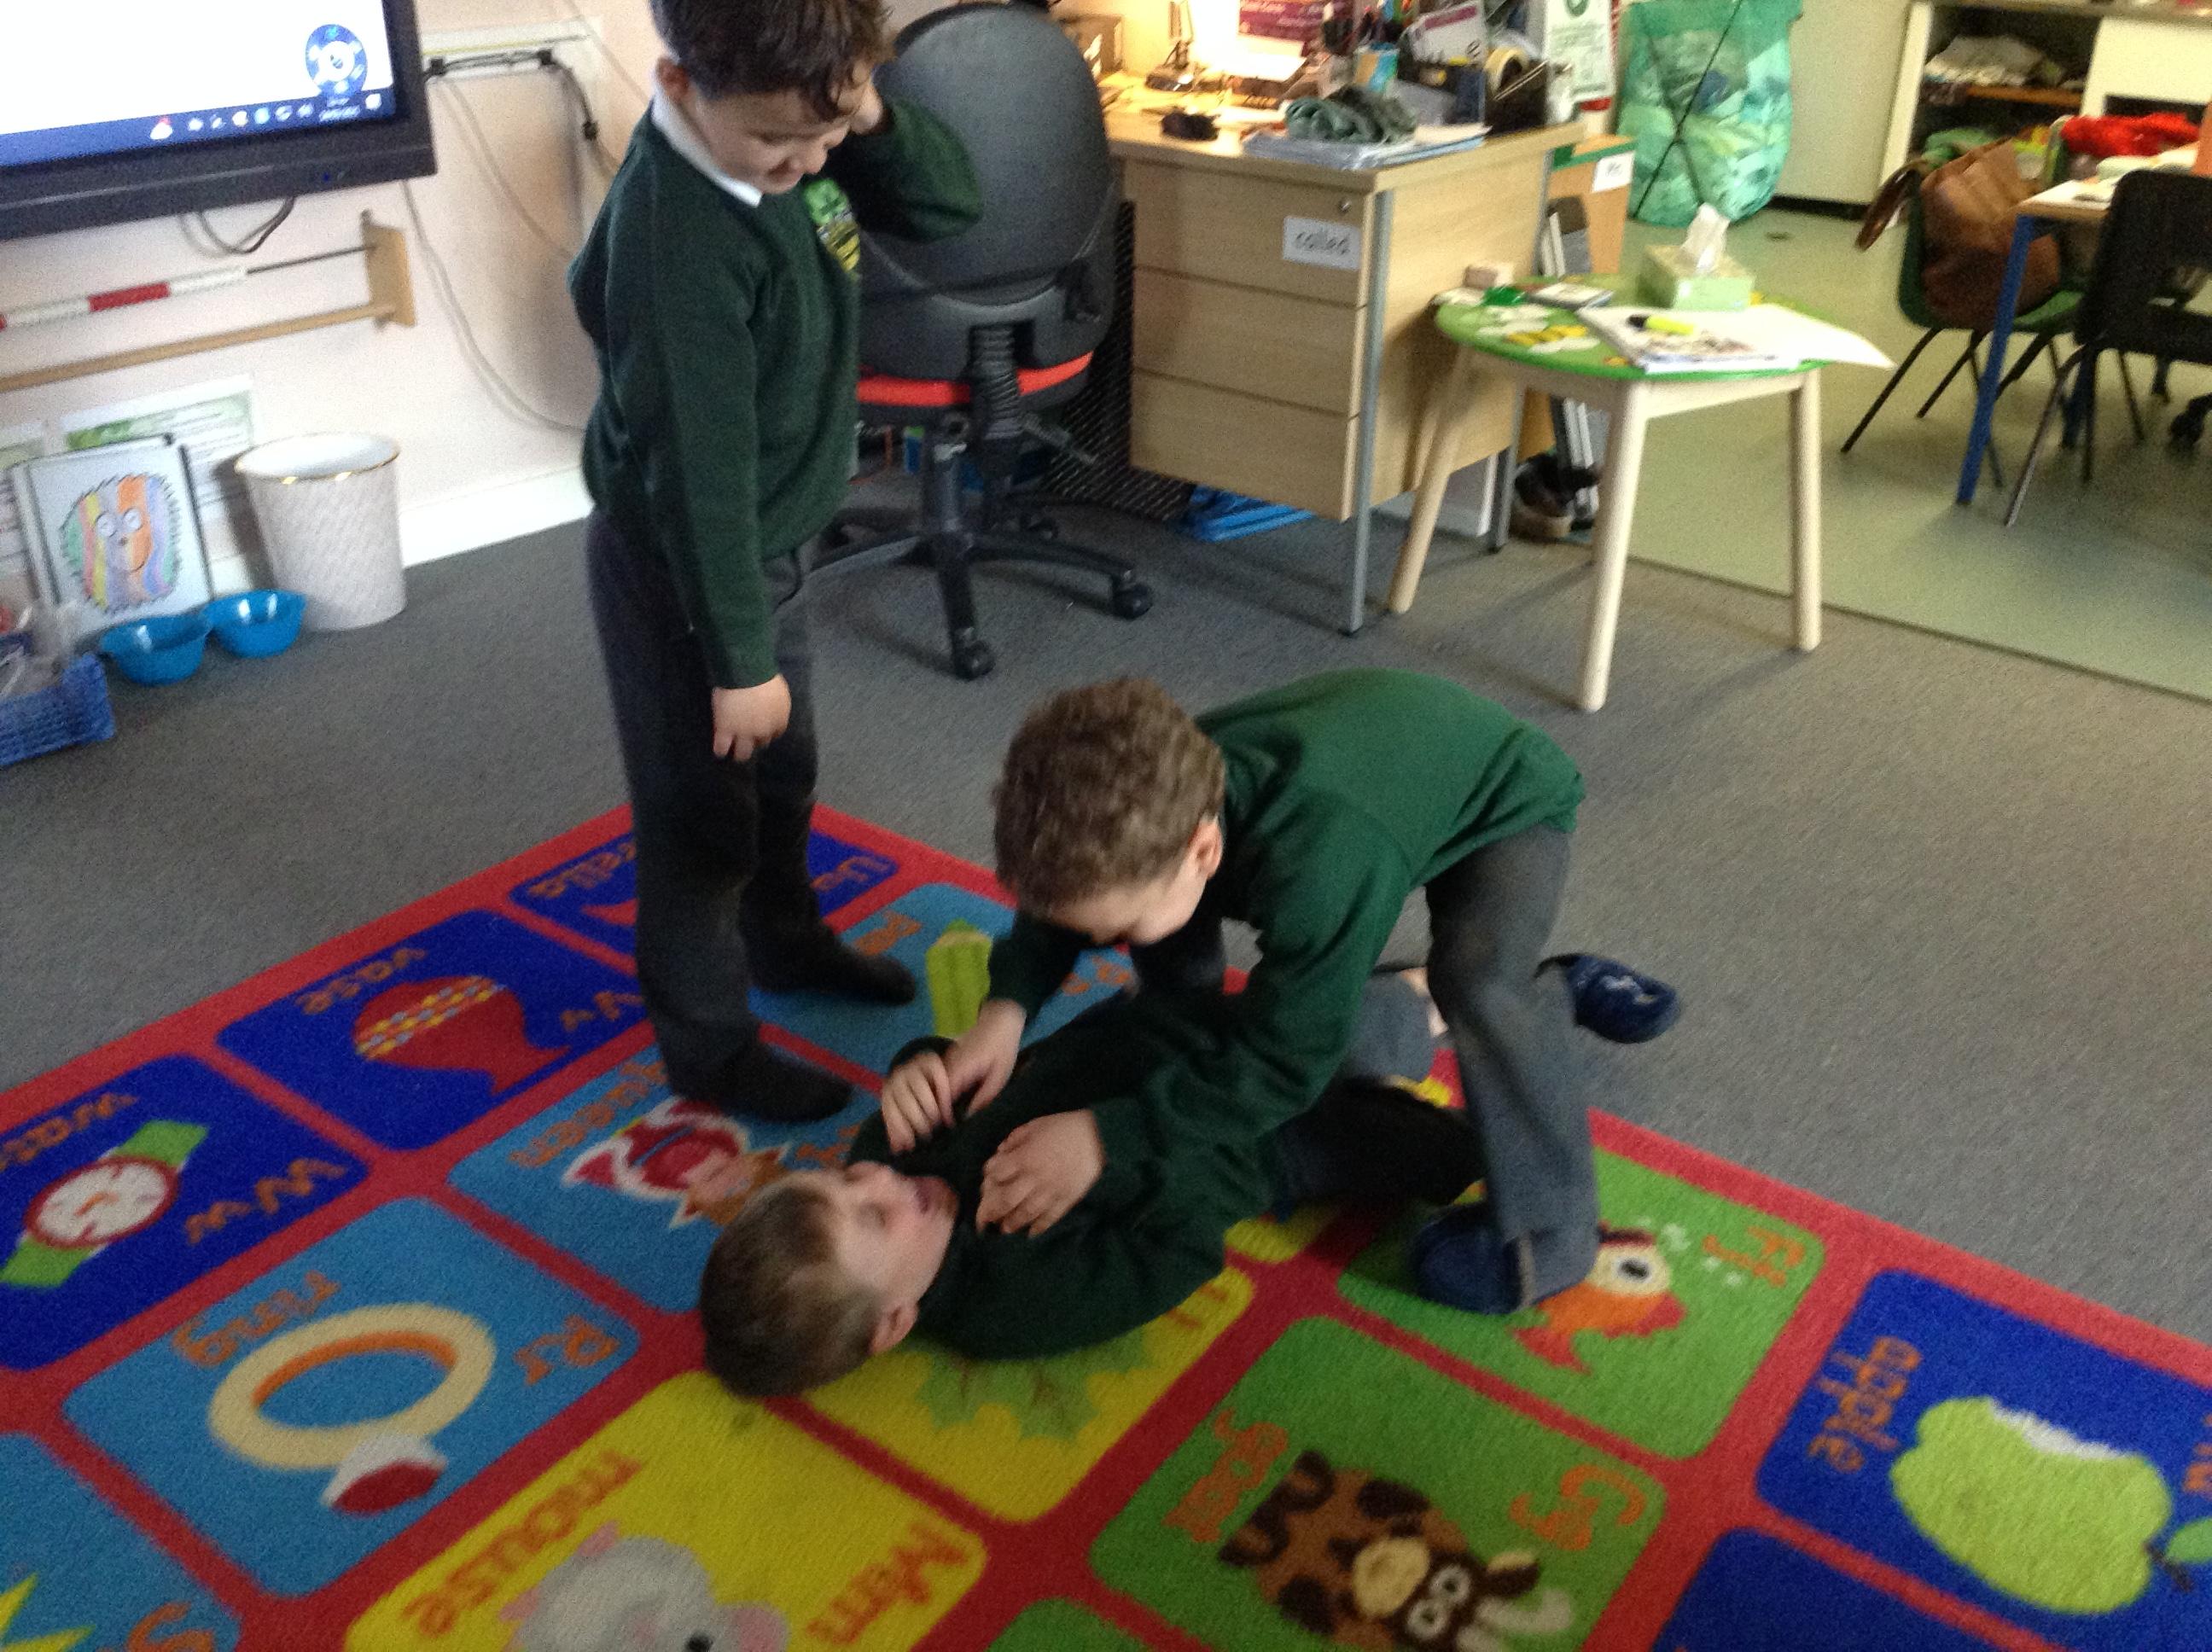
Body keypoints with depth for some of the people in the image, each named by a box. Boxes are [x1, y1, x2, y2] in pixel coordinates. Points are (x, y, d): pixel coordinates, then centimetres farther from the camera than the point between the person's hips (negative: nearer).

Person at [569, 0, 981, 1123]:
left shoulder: (787, 131, -8)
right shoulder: (678, 242, -32)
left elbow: (949, 207, -1)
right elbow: (697, 475, -29)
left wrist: (869, 118, -20)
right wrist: (738, 657, -22)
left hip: (763, 544, 8)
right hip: (679, 567, -8)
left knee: (783, 774, 26)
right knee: (702, 815, 8)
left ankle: (785, 941, 50)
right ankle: (707, 1045, 27)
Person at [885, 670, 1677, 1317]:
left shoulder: (1320, 867, -47)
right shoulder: (1149, 802, -26)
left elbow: (1280, 1066, -37)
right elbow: (1061, 889, -6)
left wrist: (1105, 1133, -41)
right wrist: (1006, 1007, -23)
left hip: (1504, 797, -6)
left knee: (1478, 981, -35)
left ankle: (1543, 1236, -13)